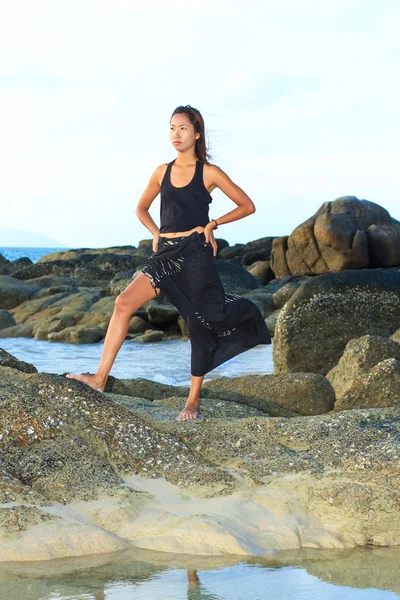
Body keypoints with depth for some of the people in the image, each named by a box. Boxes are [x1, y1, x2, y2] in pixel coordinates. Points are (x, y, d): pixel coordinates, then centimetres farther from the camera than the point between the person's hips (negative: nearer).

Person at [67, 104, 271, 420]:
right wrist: (156, 234, 10)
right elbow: (142, 209, 26)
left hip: (196, 253, -4)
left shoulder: (209, 173, -1)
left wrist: (213, 224, -4)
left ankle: (193, 403, 19)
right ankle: (100, 378, -15)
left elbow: (247, 206, 2)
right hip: (165, 254, 4)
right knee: (124, 303, -13)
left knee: (200, 325, 2)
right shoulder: (162, 172, 11)